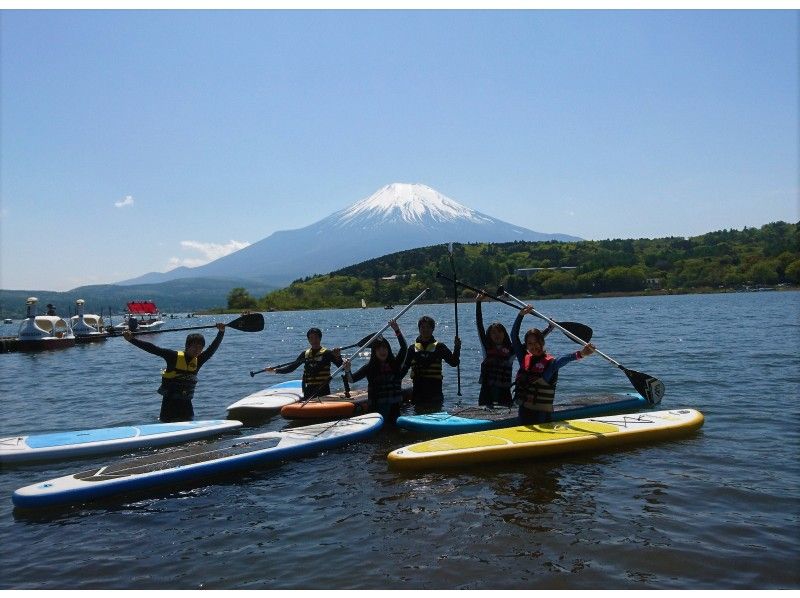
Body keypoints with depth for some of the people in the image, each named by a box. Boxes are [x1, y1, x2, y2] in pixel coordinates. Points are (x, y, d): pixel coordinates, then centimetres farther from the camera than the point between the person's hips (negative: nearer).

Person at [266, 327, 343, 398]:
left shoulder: (327, 353, -1)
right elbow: (291, 367, 13)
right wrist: (276, 370, 3)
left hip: (323, 389, -4)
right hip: (309, 390, 4)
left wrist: (338, 356, -26)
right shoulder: (305, 354, 11)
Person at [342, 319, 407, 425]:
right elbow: (352, 379, -6)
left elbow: (404, 347, -9)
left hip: (394, 407, 2)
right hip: (376, 408, -2)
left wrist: (397, 330, -19)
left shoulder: (395, 364, 2)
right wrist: (347, 370, -27)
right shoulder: (369, 367, -2)